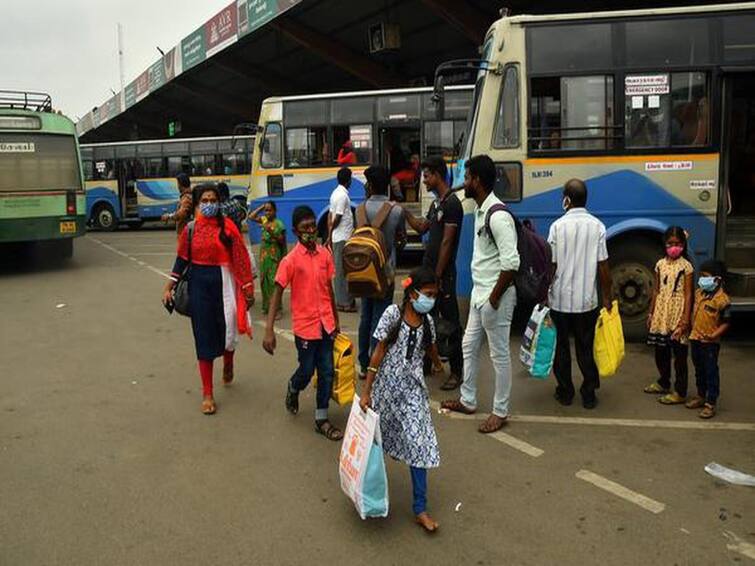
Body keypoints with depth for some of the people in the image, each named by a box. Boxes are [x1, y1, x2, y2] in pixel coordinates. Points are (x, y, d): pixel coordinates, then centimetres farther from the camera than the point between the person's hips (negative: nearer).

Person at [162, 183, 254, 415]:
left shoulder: (227, 225, -5)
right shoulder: (190, 229, 1)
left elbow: (240, 258, -5)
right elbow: (182, 259, 8)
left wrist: (248, 289, -5)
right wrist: (168, 287, 6)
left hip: (224, 282, -1)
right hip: (199, 283, 1)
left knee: (227, 331, 7)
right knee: (204, 337, 4)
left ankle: (228, 365, 45)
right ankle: (207, 394, 12)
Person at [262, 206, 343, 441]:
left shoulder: (325, 254, 0)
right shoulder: (291, 260, -14)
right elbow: (277, 294, -14)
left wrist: (336, 320, 15)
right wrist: (269, 331, -19)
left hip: (326, 323, 4)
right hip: (305, 325, -4)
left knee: (326, 372, 7)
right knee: (307, 371, 9)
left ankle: (321, 419, 20)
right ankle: (293, 389, 44)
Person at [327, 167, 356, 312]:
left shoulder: (336, 193, 13)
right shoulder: (343, 196, -16)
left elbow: (331, 216, 14)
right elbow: (337, 218, -18)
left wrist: (330, 236, 14)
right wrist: (330, 236, -5)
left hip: (337, 238, 9)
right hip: (343, 238, -9)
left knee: (340, 269, 13)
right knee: (343, 270, -4)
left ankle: (341, 300, 20)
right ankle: (345, 302, 1)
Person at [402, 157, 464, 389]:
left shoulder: (452, 203, -15)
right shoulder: (436, 203, 13)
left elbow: (447, 242, -18)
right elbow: (421, 227, 23)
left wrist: (438, 275, -18)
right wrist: (404, 211, 14)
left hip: (443, 273, -9)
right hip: (428, 269, 9)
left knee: (450, 321, -2)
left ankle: (456, 371, 5)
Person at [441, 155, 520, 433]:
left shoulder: (498, 216, -22)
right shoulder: (480, 210, 9)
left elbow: (511, 263, -25)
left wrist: (494, 298, -19)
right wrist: (481, 293, 14)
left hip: (495, 296, -10)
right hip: (479, 292, 10)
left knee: (499, 354, 3)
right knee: (469, 346, 19)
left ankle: (500, 411, 18)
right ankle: (468, 400, 34)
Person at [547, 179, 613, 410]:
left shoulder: (558, 226, -9)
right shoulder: (597, 226, -4)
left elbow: (551, 265, -7)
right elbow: (603, 267, -3)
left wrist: (544, 294, 4)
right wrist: (607, 297, 8)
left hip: (560, 299, -1)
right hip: (587, 300, 1)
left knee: (561, 347, 12)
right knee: (585, 348, 12)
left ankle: (565, 392, 21)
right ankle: (589, 395, 16)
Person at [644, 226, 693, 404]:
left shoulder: (686, 266, -6)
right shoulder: (660, 264, 8)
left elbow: (688, 294, -8)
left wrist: (686, 319, -13)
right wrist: (651, 313, 10)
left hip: (677, 315, -5)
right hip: (660, 314, 5)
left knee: (679, 354, 0)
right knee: (660, 351, 15)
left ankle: (680, 392, 6)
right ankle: (663, 383, 33)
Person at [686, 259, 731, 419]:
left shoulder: (722, 300, -18)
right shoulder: (699, 292, 3)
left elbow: (726, 323, -13)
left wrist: (713, 336, -24)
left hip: (710, 342, -7)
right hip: (695, 339, 7)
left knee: (711, 373, 2)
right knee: (699, 370, 19)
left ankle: (710, 404, 8)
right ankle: (701, 396, 34)